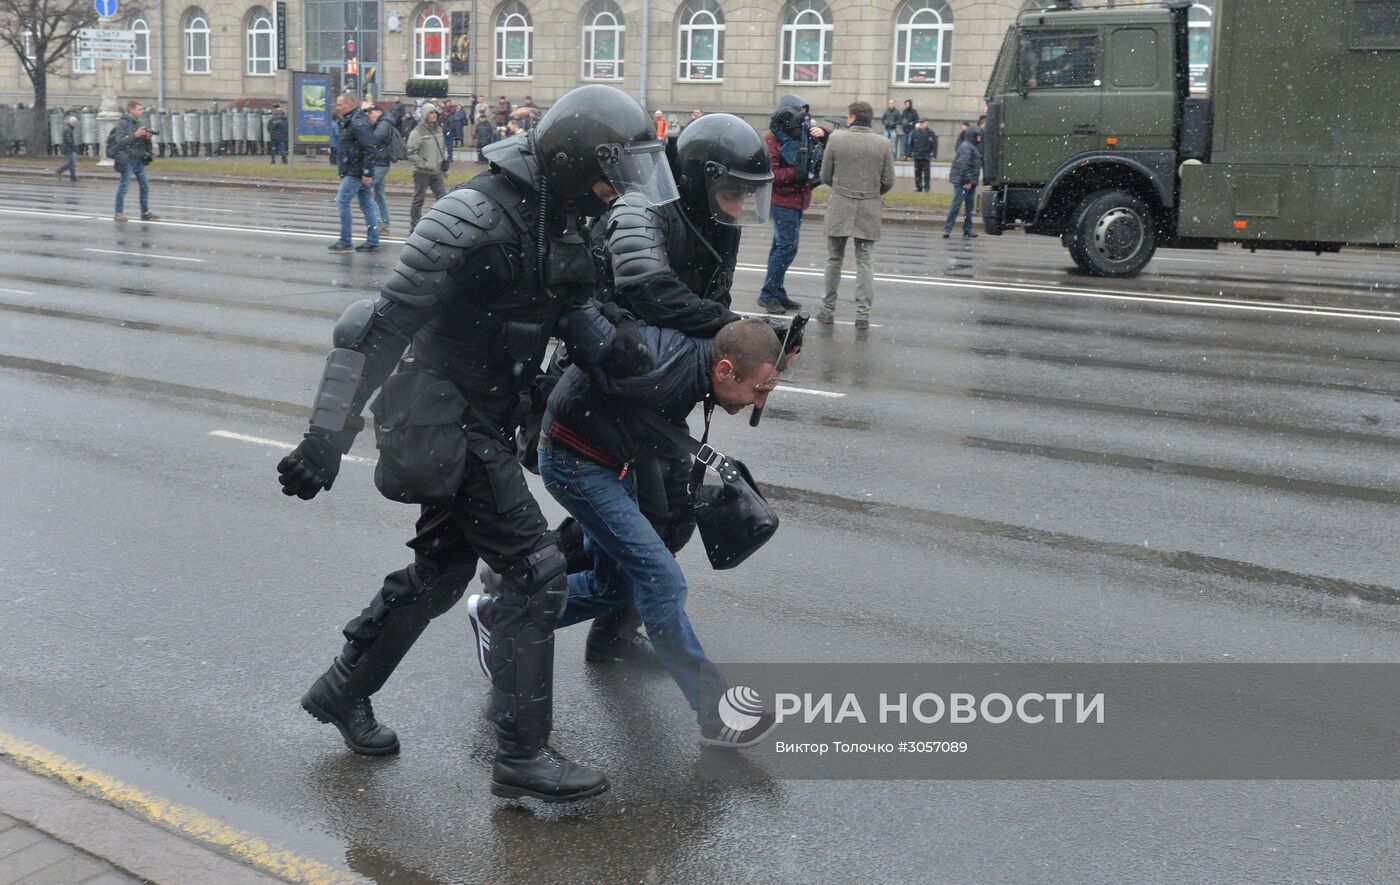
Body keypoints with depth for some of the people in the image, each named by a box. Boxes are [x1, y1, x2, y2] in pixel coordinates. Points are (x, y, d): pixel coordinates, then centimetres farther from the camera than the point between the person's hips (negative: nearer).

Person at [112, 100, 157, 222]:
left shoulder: (139, 123, 13)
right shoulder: (123, 123, -7)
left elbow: (144, 143, 18)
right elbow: (120, 141, -16)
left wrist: (147, 137, -3)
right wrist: (135, 135, -22)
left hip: (139, 160, 7)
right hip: (127, 159, -7)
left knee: (145, 185, 7)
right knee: (123, 186, -3)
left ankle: (145, 212, 15)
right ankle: (118, 214, 2)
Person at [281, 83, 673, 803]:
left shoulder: (557, 216, 1)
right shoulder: (476, 221, -26)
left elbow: (567, 304, 16)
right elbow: (380, 327, -25)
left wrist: (609, 344, -6)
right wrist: (326, 441, -25)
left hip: (485, 420, 10)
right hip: (449, 420, -10)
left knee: (441, 569, 21)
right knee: (535, 572, -8)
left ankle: (343, 691, 40)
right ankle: (522, 757, 4)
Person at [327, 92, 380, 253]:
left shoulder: (359, 124, -17)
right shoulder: (350, 121, 16)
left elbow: (368, 149, -23)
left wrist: (367, 173, -26)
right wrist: (340, 164, 20)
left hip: (356, 172, -10)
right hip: (355, 171, 10)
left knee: (342, 201, -6)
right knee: (367, 205, 9)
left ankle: (345, 242, -2)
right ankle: (373, 242, 11)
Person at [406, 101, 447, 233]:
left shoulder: (438, 129, 9)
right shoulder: (418, 131, -13)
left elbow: (443, 146, 24)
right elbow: (411, 152, -14)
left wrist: (444, 159, 8)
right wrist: (423, 164, -17)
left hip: (437, 172, 6)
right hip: (422, 172, -6)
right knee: (418, 200, 4)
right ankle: (414, 227, 13)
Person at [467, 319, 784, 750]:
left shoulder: (693, 361, -9)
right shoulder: (661, 373, -35)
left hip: (613, 463, 10)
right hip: (575, 461, -9)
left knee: (613, 588, 17)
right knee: (659, 578, -14)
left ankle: (498, 613, 33)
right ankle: (719, 714, -6)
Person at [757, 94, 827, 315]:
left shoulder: (803, 134, 9)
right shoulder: (774, 139, -13)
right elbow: (769, 174, -20)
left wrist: (822, 133, -8)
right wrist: (796, 172, -28)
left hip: (797, 198, 8)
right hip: (783, 200, -8)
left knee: (781, 246, 13)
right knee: (787, 246, -13)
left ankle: (777, 293, 20)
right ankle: (768, 294, -8)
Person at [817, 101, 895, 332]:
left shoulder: (836, 138, -4)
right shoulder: (881, 143, -1)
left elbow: (825, 176, 1)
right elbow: (889, 181, 1)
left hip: (840, 208, 0)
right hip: (869, 210, 1)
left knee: (834, 260, 11)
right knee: (865, 262, 4)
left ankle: (828, 310, 16)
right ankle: (863, 314, 1)